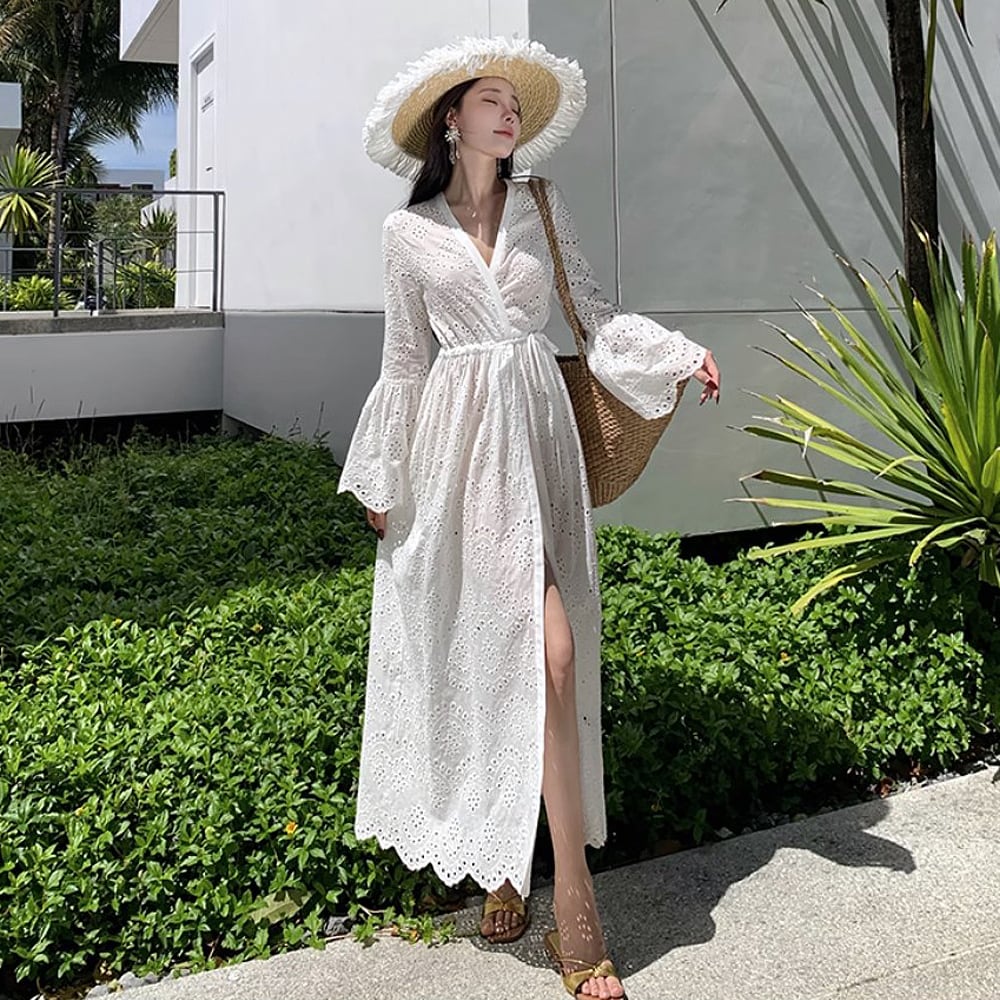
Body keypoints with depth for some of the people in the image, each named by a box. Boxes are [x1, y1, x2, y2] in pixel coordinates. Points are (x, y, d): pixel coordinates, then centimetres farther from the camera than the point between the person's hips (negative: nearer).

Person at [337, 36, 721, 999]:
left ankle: (558, 886, 6)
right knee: (468, 654, -4)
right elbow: (403, 358, 10)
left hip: (536, 432, 1)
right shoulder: (408, 231, 6)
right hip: (456, 438, -1)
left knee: (541, 651, -5)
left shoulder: (542, 211, 10)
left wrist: (680, 352, -1)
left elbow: (593, 312, 14)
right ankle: (506, 857, 9)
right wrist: (382, 481, 9)